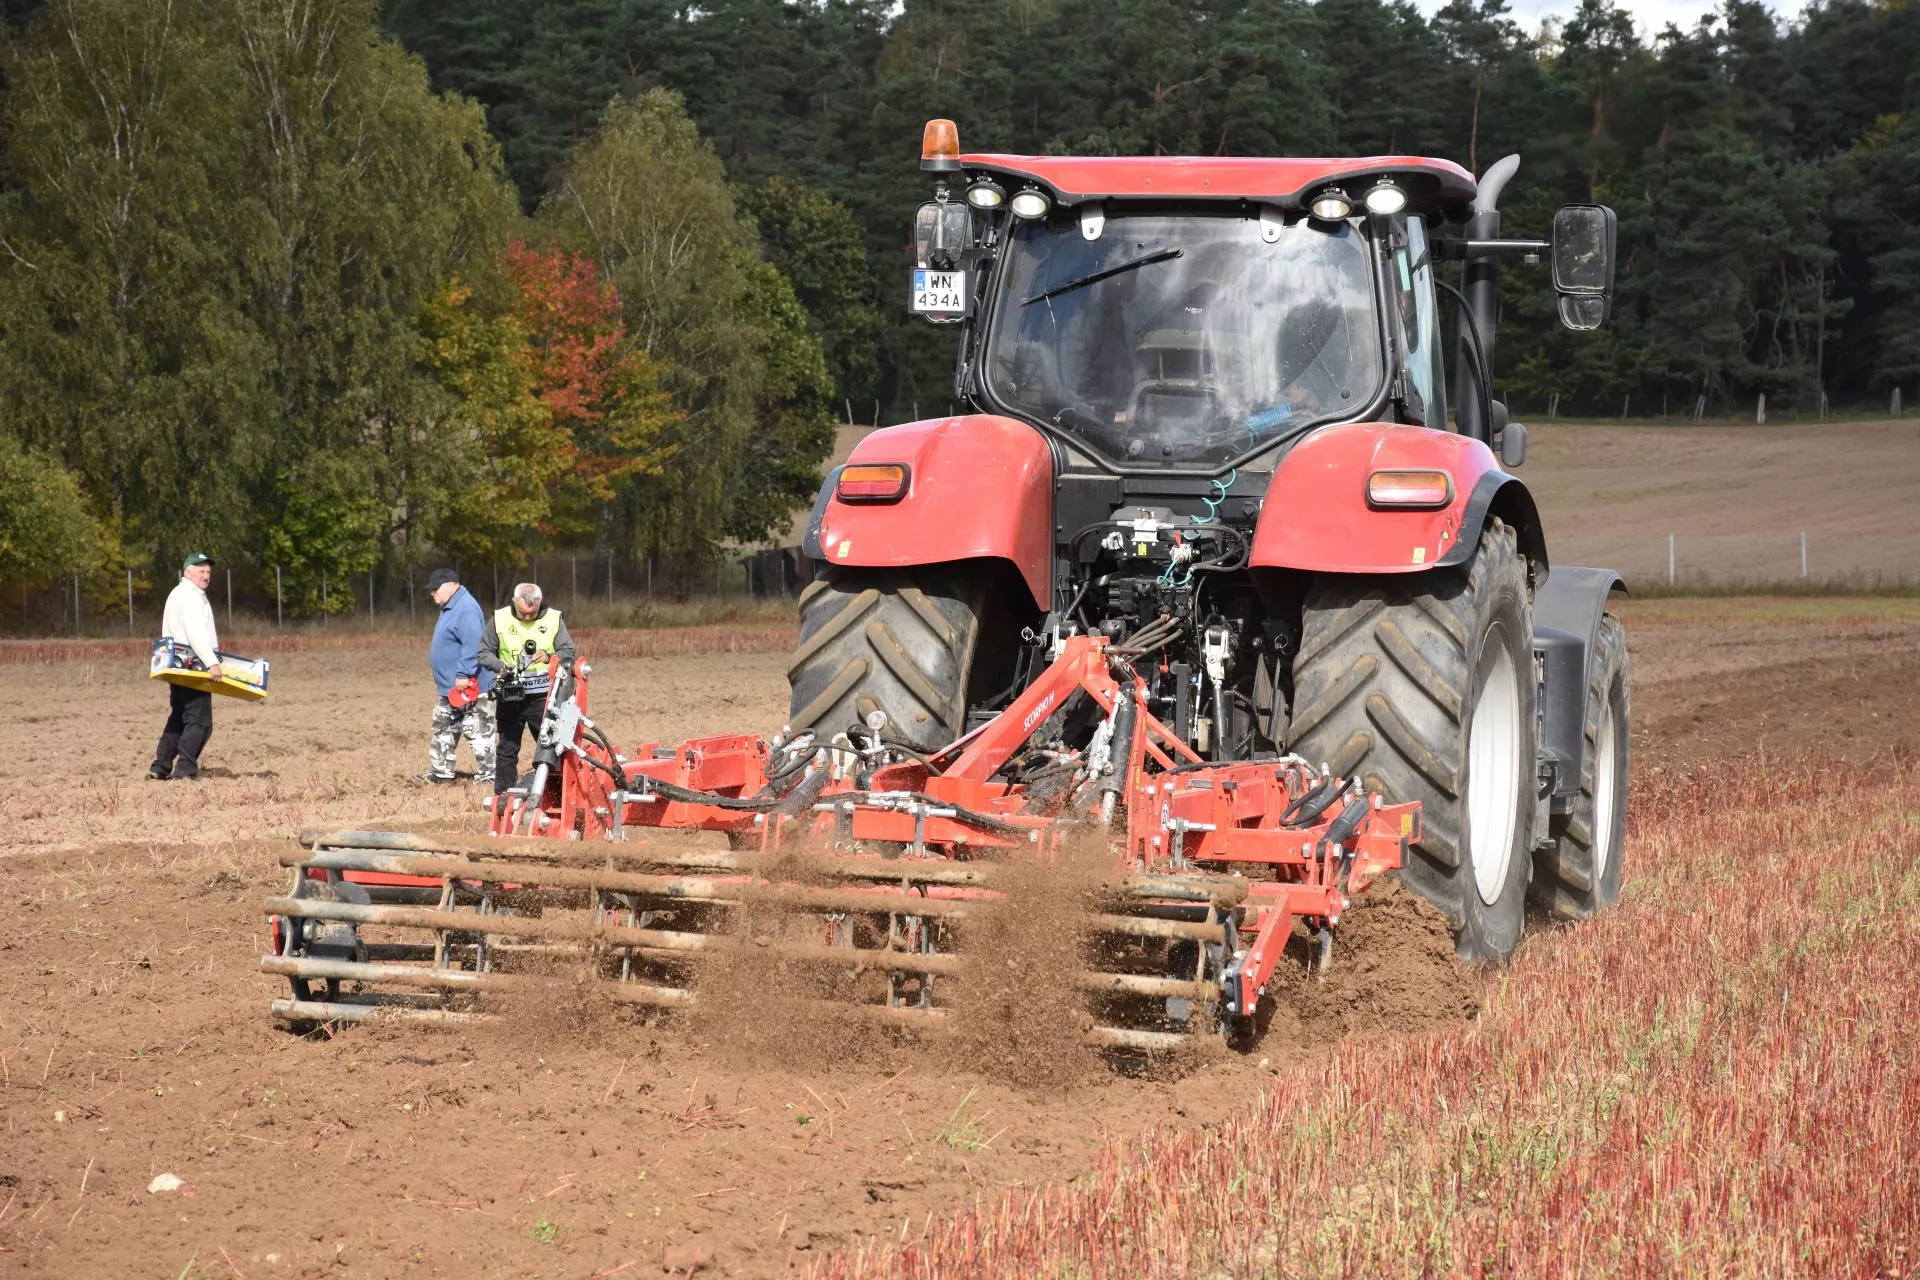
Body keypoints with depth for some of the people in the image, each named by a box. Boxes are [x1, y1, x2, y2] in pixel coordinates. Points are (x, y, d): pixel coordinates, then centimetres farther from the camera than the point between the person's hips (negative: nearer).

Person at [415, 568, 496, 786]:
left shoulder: (465, 609, -18)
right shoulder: (450, 608, 16)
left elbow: (473, 645, -27)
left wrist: (463, 674, -26)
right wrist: (442, 678, 26)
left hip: (468, 687, -12)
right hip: (450, 687, 12)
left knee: (479, 731, -7)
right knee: (443, 729, 17)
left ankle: (487, 775, -3)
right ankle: (439, 773, 24)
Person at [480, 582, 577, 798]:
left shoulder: (553, 619, -1)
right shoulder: (499, 620, -1)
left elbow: (568, 653, 2)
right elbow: (484, 652, 5)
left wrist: (549, 657, -19)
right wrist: (499, 665, -15)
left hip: (542, 697, 0)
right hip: (510, 697, 0)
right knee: (507, 748, 8)